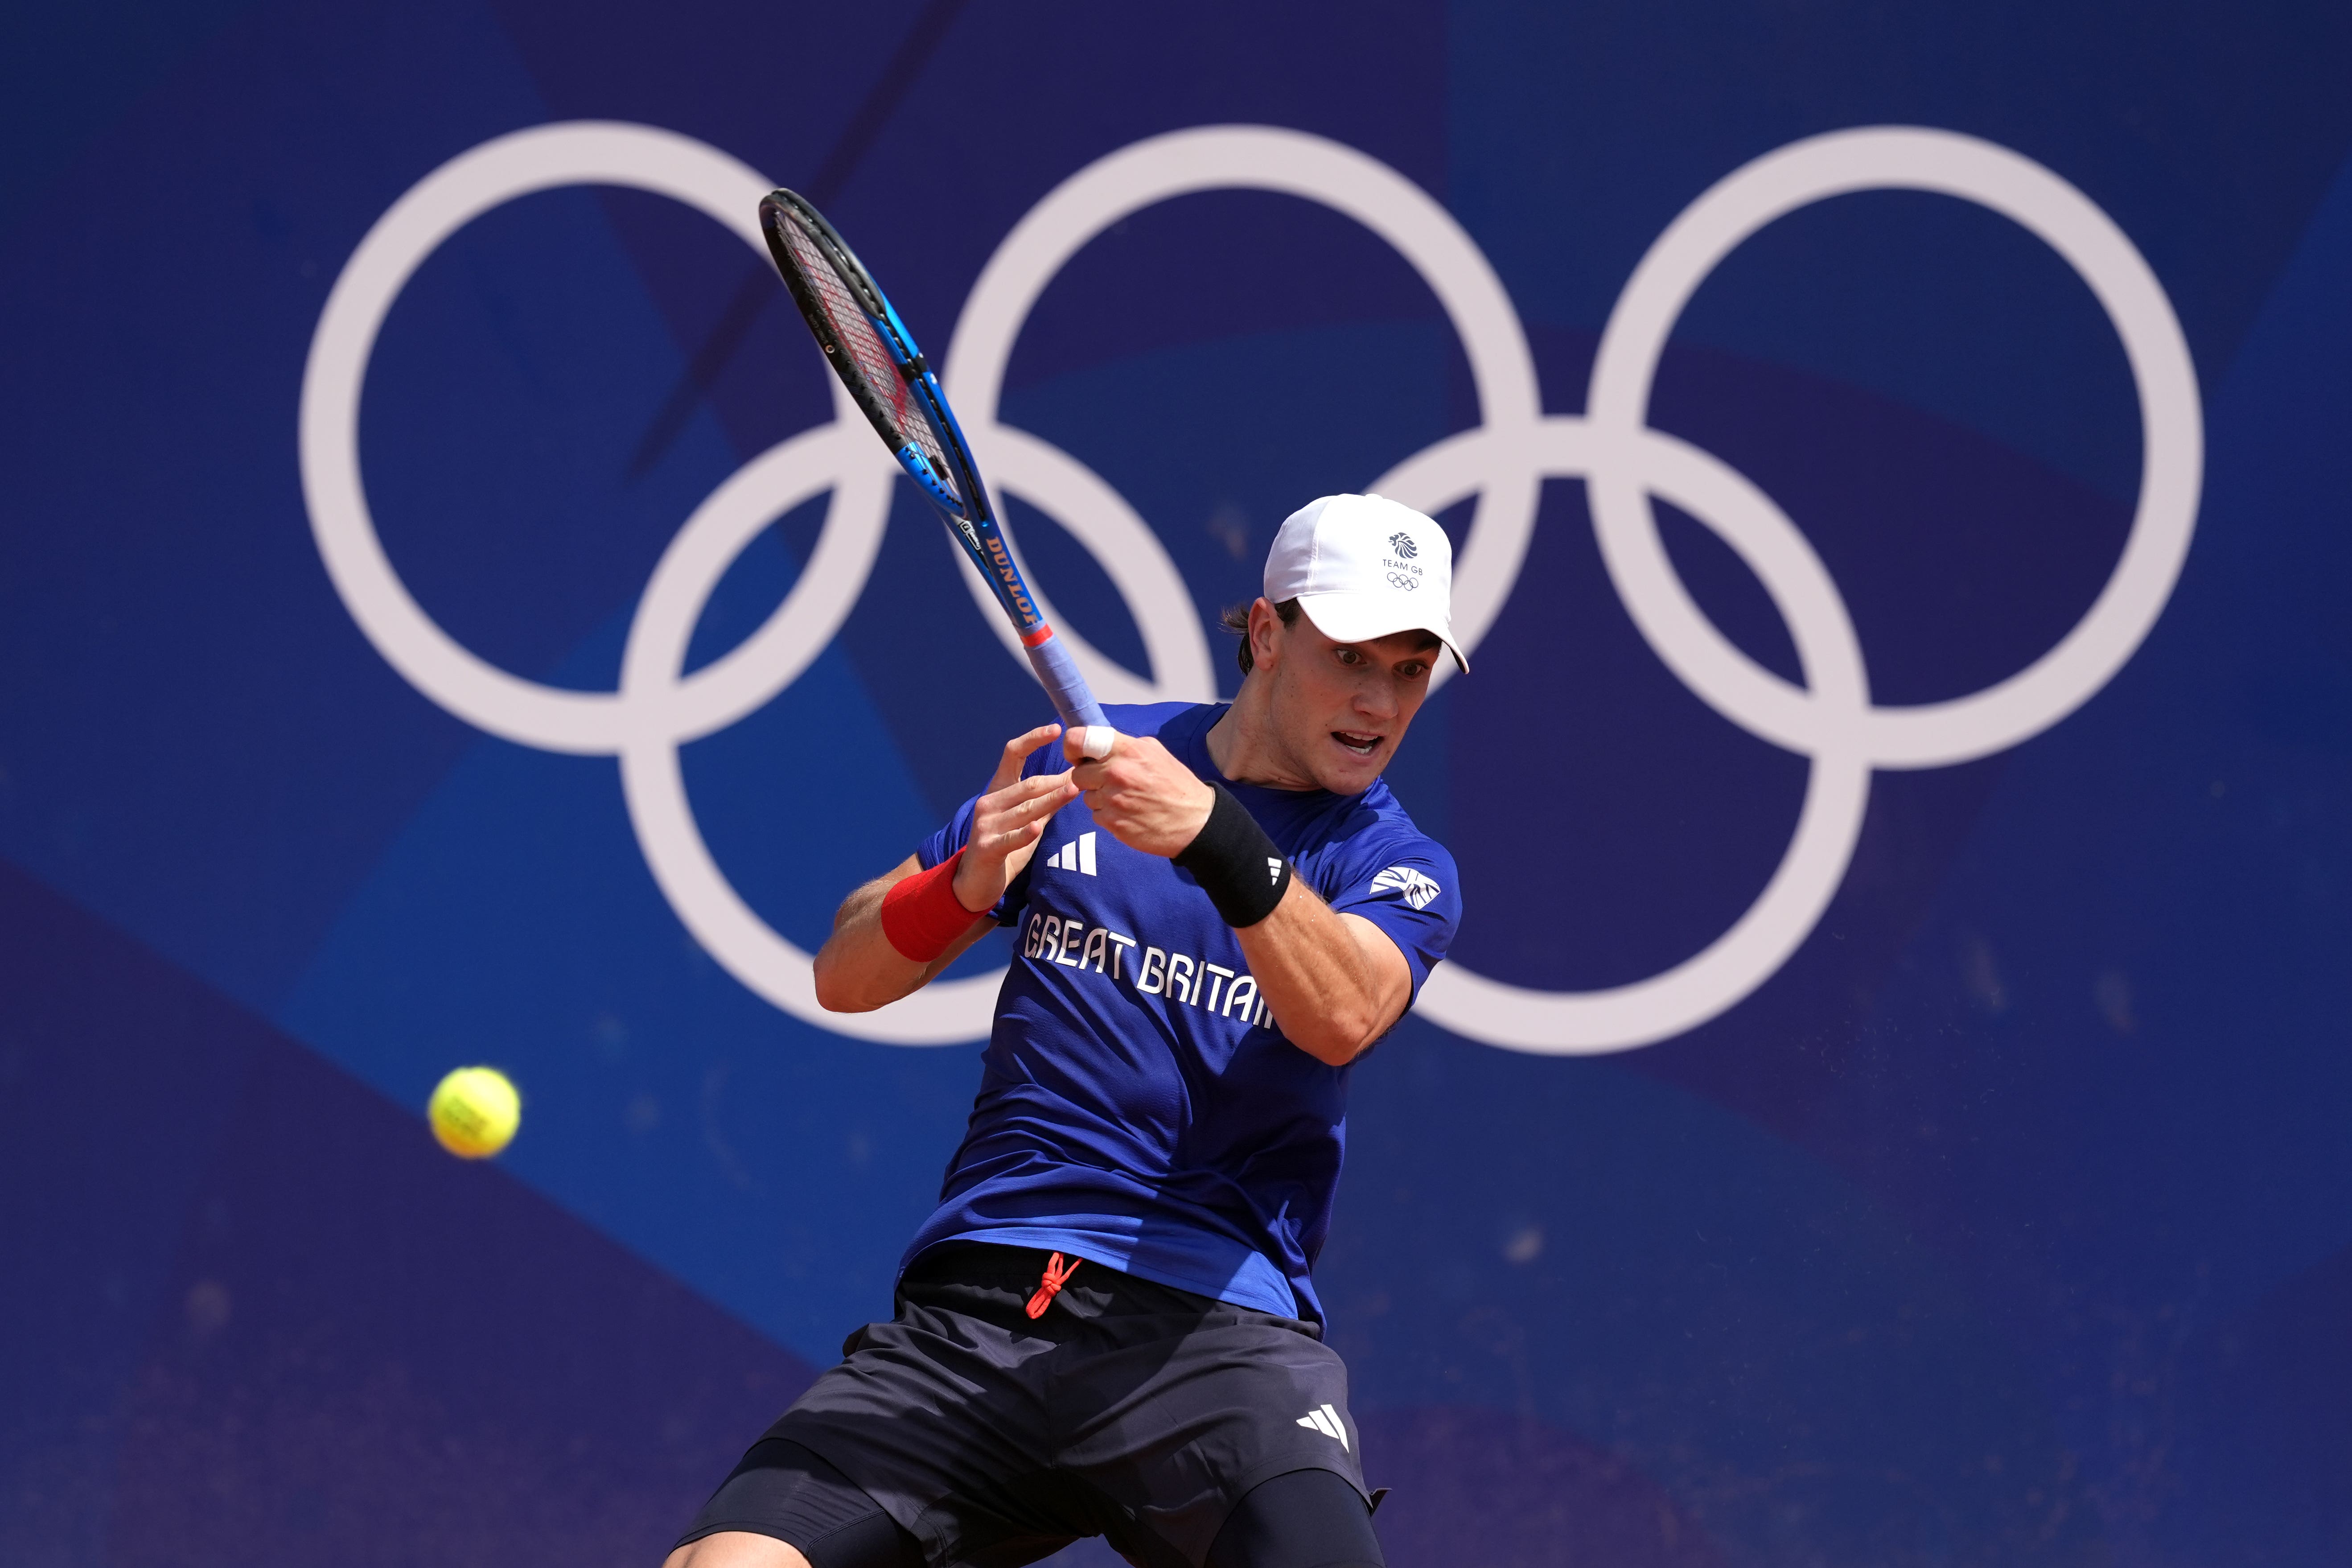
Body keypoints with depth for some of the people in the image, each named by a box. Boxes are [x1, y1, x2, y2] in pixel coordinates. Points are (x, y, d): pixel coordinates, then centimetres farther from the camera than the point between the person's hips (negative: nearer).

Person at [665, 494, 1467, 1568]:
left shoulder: (1400, 867, 7)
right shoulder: (1079, 760, 14)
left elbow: (1342, 1017, -17)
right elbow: (843, 976, 14)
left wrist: (1214, 838, -34)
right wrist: (969, 881, -8)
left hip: (1215, 1334, -2)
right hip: (970, 1308, 2)